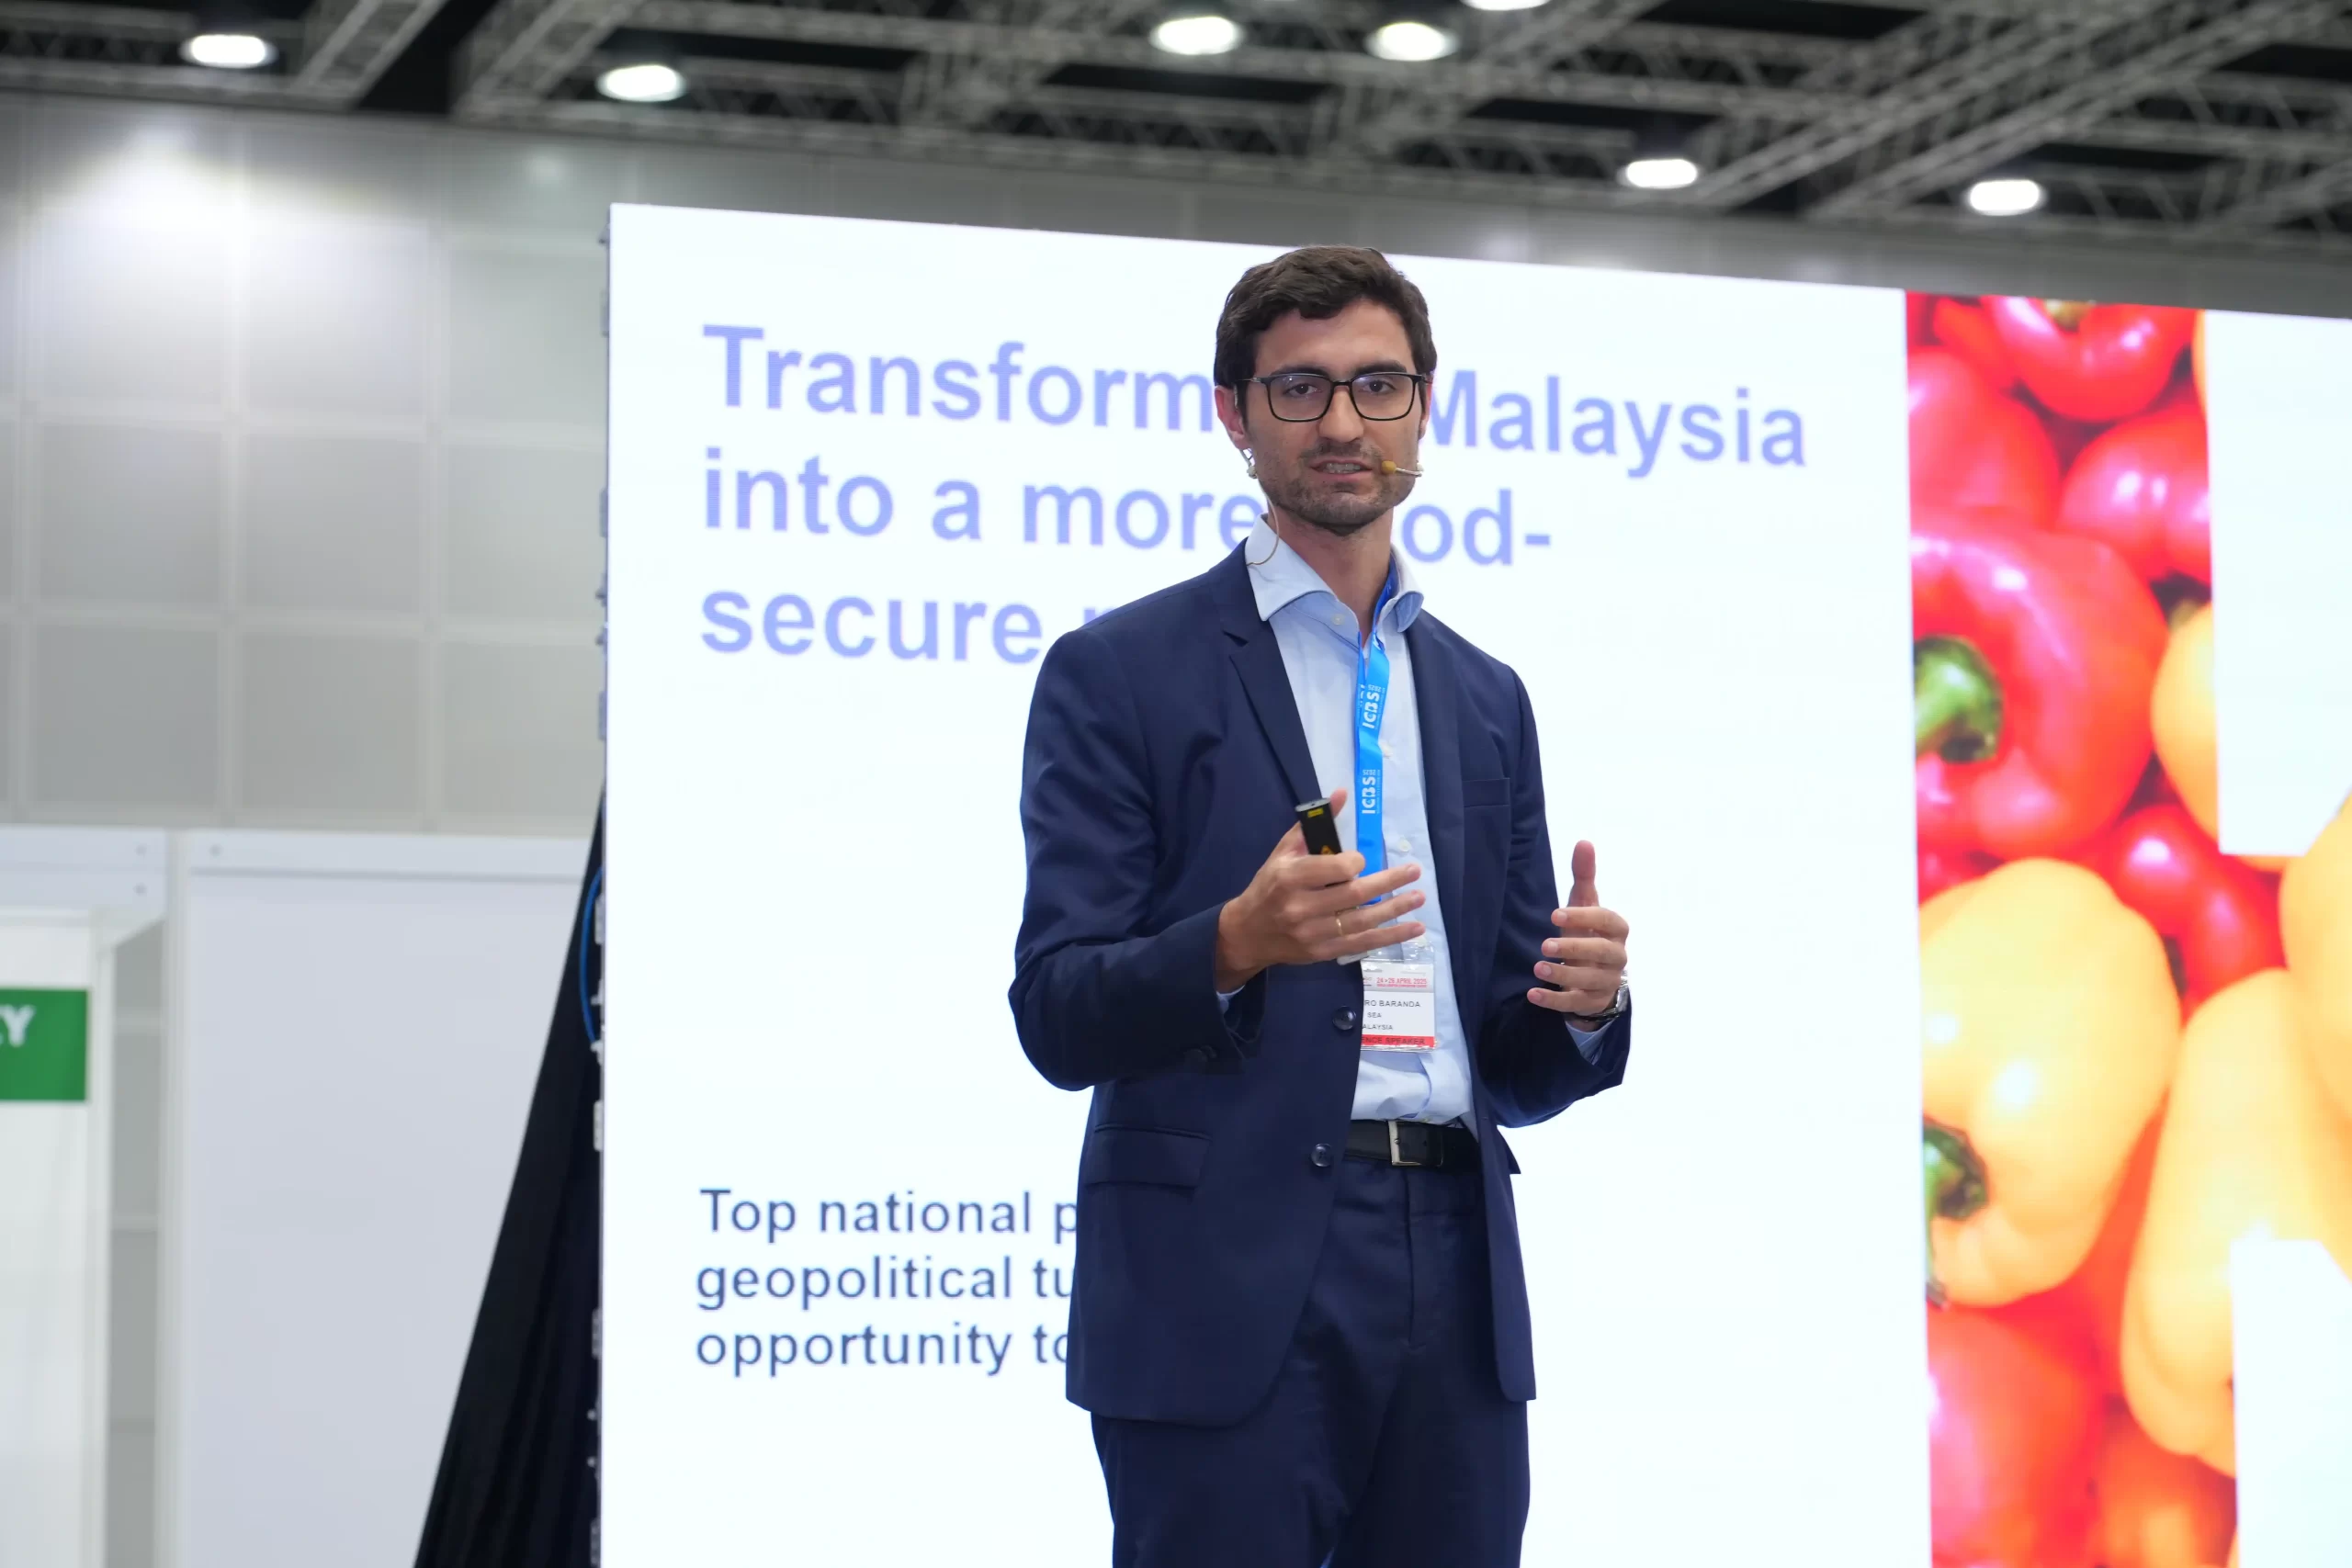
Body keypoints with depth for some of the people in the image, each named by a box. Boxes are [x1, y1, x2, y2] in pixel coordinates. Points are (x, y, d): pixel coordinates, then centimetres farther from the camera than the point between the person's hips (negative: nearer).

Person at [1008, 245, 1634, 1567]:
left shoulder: (1483, 699, 17)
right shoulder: (1120, 674, 1)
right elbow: (1059, 1017, -5)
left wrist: (1585, 1001, -5)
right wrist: (1238, 945, -24)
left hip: (1452, 1282, 5)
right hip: (1227, 1295, -5)